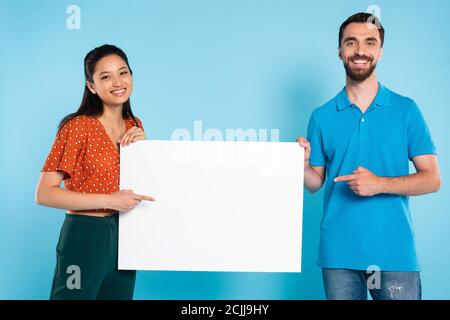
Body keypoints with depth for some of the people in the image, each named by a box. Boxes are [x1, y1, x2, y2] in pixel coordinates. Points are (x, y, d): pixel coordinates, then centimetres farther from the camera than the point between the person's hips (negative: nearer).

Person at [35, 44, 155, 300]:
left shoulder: (135, 125, 5)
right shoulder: (78, 127, -14)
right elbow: (45, 194, -17)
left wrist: (143, 145, -2)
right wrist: (109, 200, -21)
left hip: (125, 237, 6)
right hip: (86, 237, -6)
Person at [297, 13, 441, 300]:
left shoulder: (406, 110, 1)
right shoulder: (322, 117, 4)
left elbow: (432, 179, -1)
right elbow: (316, 183, 9)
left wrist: (381, 184, -16)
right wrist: (302, 166, -13)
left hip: (395, 253, -1)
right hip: (339, 253, 1)